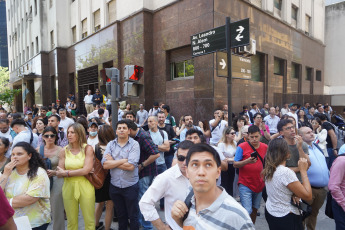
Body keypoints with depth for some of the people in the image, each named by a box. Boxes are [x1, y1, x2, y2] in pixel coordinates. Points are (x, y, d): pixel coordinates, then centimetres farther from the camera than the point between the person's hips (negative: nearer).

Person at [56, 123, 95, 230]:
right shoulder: (64, 151, 3)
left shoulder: (88, 148, -4)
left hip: (85, 186, -2)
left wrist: (66, 173, -9)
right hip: (68, 187, 2)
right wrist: (81, 171, -12)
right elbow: (59, 173, -1)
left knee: (89, 221, 6)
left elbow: (86, 170, -13)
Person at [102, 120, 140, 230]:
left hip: (130, 186, -3)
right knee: (121, 215, 22)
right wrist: (123, 160, -18)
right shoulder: (110, 144, 0)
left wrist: (112, 161, -12)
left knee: (133, 216, 13)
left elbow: (131, 166, -21)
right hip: (115, 186, 3)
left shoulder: (134, 144, -10)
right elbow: (105, 165, -12)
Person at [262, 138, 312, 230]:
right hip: (285, 218, -7)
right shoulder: (286, 172, -26)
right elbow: (307, 196, -21)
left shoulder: (269, 170, -2)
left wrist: (293, 194, -7)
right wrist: (303, 170, -17)